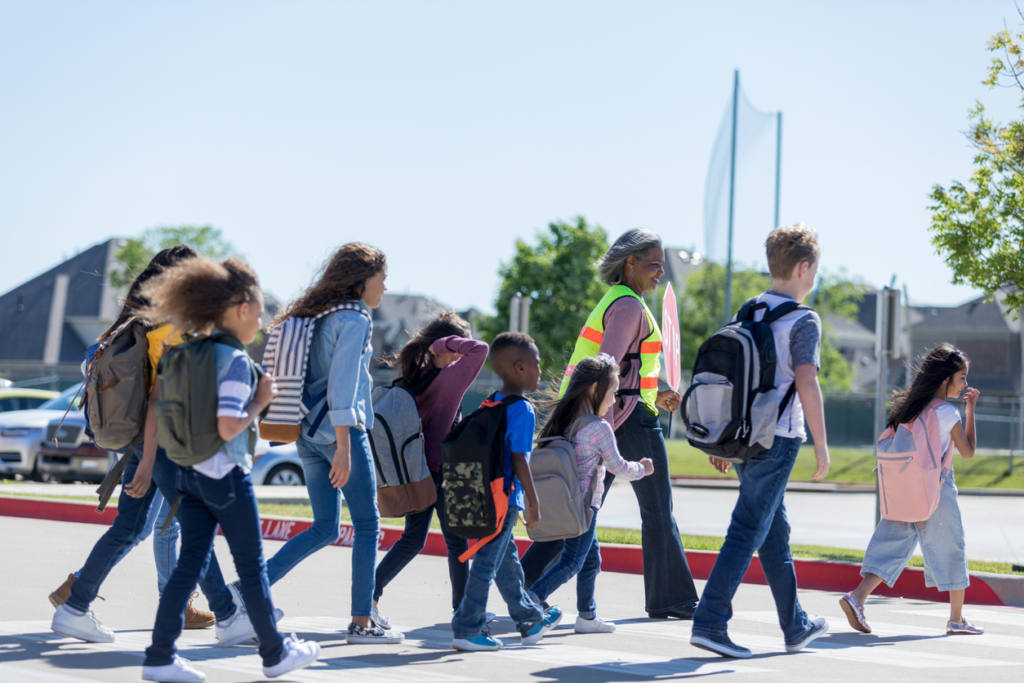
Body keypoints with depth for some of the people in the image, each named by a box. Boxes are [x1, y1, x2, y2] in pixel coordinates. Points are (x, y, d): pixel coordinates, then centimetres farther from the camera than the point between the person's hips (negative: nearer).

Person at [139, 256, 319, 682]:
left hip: (190, 474, 7)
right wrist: (261, 400, -11)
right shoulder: (236, 360, -17)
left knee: (188, 565, 8)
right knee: (252, 568, 6)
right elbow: (228, 427, -24)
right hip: (226, 476, -7)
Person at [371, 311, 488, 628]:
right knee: (457, 541, 8)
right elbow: (479, 350, -26)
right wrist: (446, 343, -16)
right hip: (442, 469, -7)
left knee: (412, 539, 14)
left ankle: (371, 591, 3)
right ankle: (463, 608, 17)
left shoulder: (414, 375, 3)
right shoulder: (449, 378, -18)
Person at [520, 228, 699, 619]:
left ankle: (526, 581, 0)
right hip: (630, 416, -9)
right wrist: (603, 428, -28)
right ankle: (670, 598, 12)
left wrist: (654, 395, 23)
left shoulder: (611, 302, 17)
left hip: (611, 417, 9)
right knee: (658, 512, 3)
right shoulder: (629, 305, -13)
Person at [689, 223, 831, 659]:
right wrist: (821, 444, -11)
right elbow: (807, 384, -17)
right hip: (777, 437, -8)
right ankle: (709, 623, -13)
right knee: (748, 531, -7)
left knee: (775, 532, 16)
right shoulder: (803, 321, -8)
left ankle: (796, 627, 25)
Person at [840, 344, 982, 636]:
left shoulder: (911, 405, 8)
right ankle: (957, 619, 15)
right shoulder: (948, 412, -11)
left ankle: (857, 596, -16)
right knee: (950, 549, 7)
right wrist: (971, 410, 1)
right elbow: (968, 452, -3)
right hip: (937, 490, -6)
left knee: (895, 544, 3)